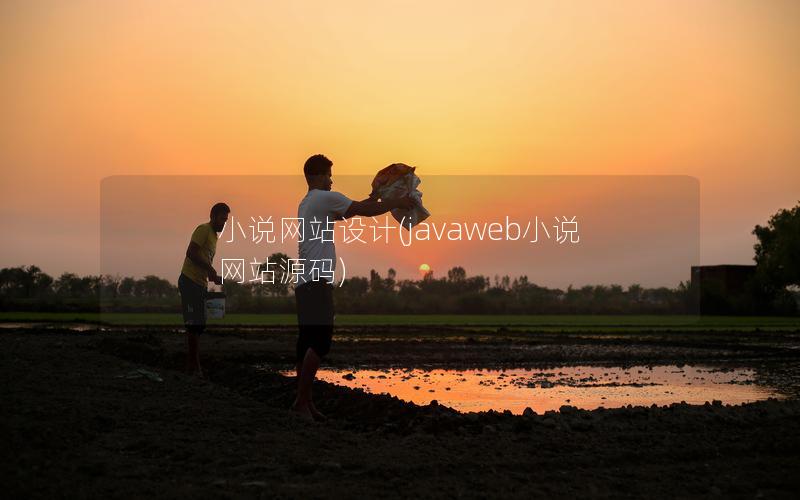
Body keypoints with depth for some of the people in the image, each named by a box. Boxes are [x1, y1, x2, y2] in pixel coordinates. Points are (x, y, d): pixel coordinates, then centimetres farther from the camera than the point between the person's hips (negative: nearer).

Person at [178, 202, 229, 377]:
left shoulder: (214, 236, 22)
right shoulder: (203, 230, -8)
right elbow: (191, 253, -19)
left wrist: (214, 277, 11)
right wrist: (210, 269, -20)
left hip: (200, 284, 10)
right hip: (190, 281, -10)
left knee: (198, 326, 9)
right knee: (194, 324, -11)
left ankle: (192, 365, 14)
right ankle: (194, 365, -10)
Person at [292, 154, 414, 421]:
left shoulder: (307, 203, 22)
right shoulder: (325, 198, -5)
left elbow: (344, 213, 33)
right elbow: (365, 211, -4)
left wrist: (372, 199, 35)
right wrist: (397, 203, 8)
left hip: (305, 282, 10)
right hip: (317, 281, -10)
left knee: (308, 343, 8)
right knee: (320, 341, -13)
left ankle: (305, 401, 10)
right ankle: (302, 400, -16)